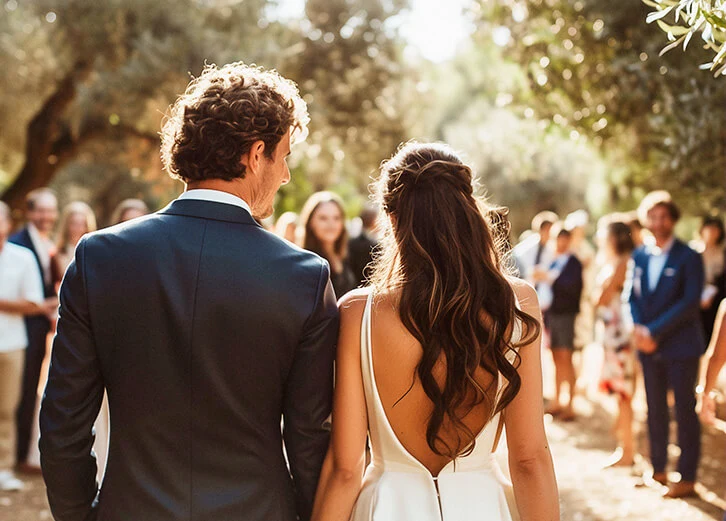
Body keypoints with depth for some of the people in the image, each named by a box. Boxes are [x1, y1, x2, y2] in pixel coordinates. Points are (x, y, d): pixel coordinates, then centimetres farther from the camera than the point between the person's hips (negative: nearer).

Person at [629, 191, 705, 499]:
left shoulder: (688, 257, -7)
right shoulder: (639, 256, 9)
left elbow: (691, 302, -14)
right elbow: (633, 295, 10)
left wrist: (654, 331, -17)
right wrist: (638, 328, -8)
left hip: (680, 346, -5)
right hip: (649, 346, 5)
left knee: (685, 410, 1)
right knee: (655, 409, 11)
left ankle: (687, 477, 8)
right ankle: (658, 469, 22)